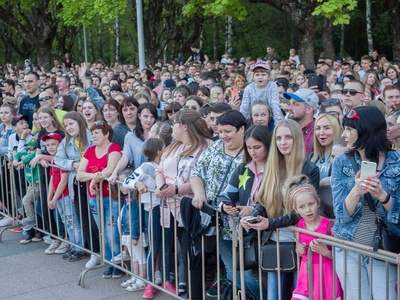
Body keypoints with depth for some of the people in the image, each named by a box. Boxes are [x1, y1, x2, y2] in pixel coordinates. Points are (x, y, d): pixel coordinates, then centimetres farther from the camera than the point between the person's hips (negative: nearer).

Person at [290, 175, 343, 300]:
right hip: (306, 273, 4)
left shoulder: (328, 225, -13)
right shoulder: (300, 225, 0)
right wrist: (298, 250, -4)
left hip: (325, 274, -4)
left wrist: (325, 251, -25)